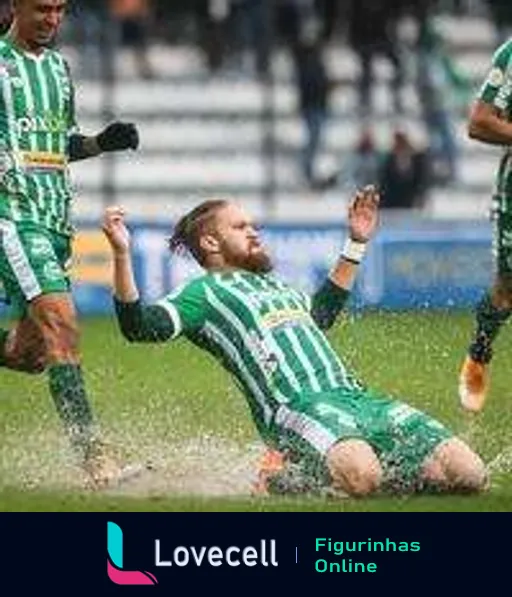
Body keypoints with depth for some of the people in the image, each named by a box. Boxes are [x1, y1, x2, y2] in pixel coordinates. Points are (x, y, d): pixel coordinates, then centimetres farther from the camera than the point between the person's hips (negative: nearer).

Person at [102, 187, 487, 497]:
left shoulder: (275, 285, 34)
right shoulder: (205, 293, 11)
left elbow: (322, 312, 53)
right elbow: (139, 326, -5)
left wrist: (356, 245, 54)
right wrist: (122, 255, -17)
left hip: (356, 397, 7)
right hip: (296, 405, -7)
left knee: (469, 474, -11)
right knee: (360, 477, -39)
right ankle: (288, 477, -8)